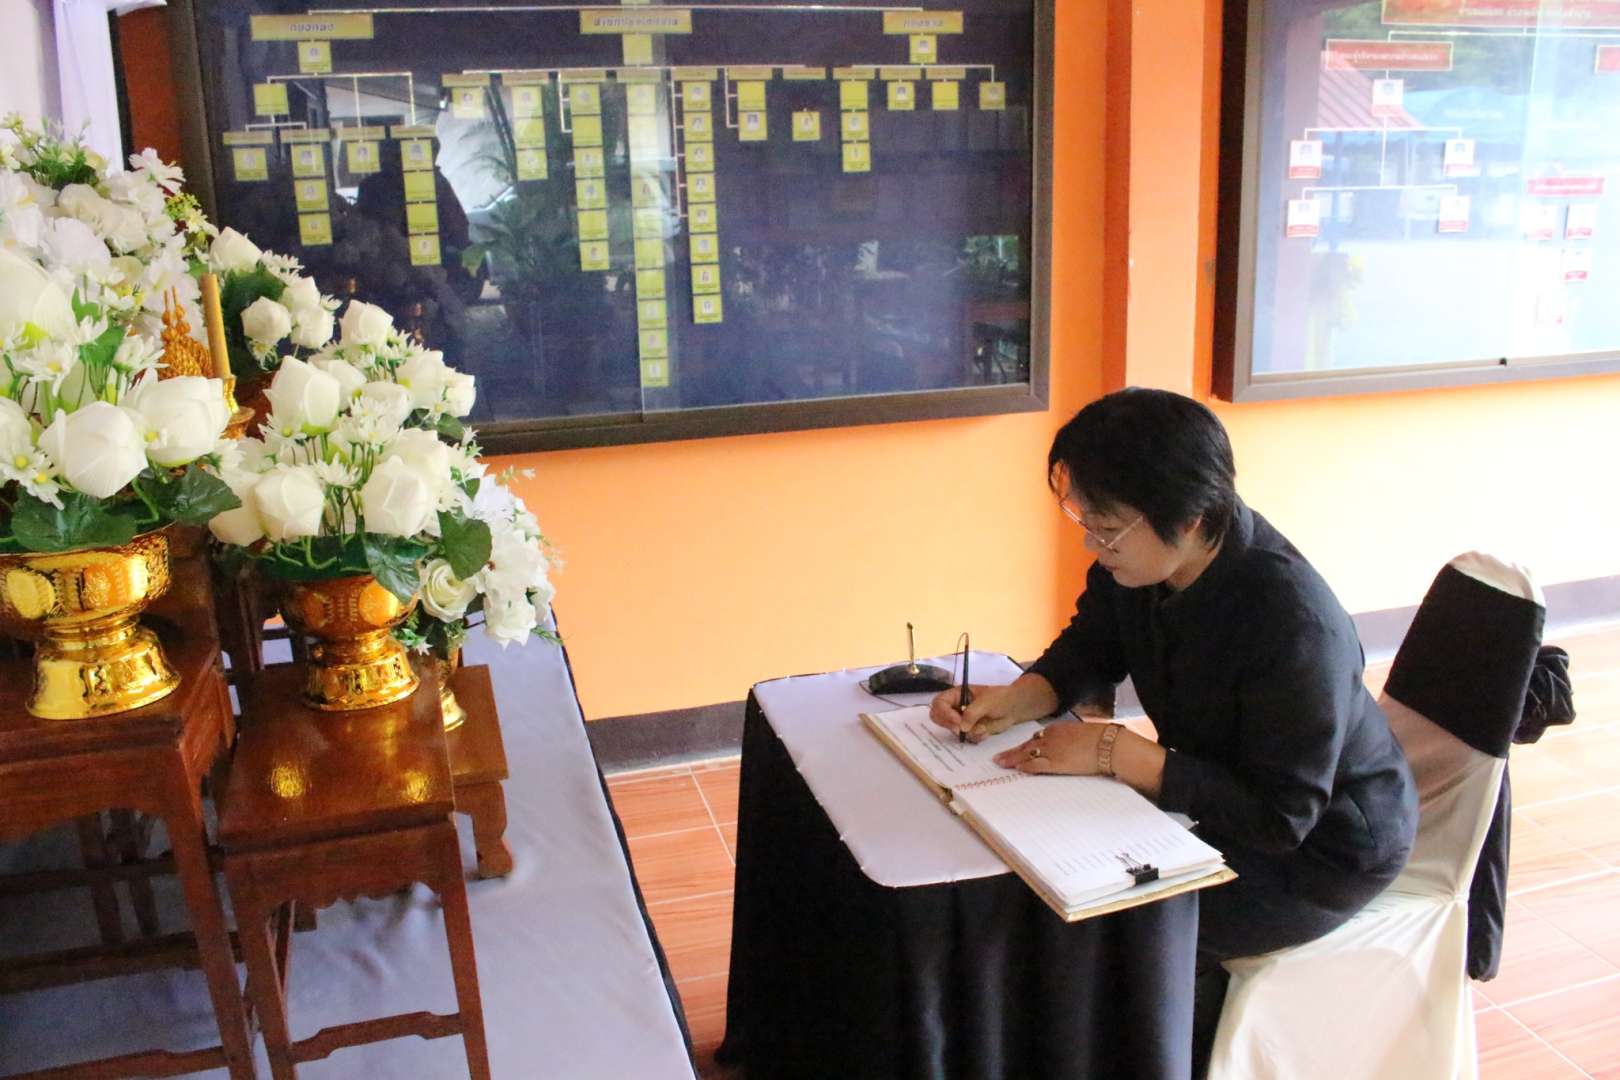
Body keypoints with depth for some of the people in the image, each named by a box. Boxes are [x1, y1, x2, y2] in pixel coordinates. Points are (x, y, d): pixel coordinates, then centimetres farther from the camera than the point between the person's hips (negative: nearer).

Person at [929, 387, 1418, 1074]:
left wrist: (1116, 753, -34)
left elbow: (1278, 817, -31)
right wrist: (1013, 700, -17)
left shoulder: (1294, 625, -35)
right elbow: (1086, 654, 3)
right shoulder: (1137, 562, -14)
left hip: (1320, 846, -7)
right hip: (1224, 789, 7)